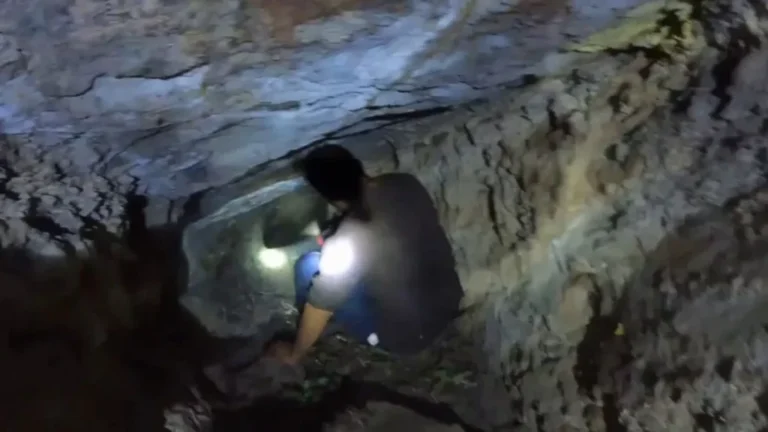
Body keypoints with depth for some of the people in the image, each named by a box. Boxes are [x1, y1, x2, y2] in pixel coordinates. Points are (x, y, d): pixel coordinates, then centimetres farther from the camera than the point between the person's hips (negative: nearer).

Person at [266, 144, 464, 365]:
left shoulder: (346, 244, -30)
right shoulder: (407, 184, -11)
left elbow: (320, 306, -17)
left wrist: (294, 354, 1)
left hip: (408, 336, -6)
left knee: (309, 266, 0)